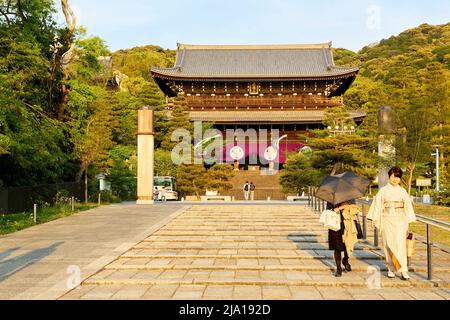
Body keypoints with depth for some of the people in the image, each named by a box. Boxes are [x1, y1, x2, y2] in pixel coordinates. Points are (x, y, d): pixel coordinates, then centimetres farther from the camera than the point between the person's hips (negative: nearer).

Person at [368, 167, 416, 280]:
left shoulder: (403, 191, 8)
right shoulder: (383, 190, 4)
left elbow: (408, 206, 10)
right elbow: (377, 205, 4)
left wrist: (408, 222, 6)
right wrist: (375, 220, 0)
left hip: (400, 220, 0)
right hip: (387, 220, 0)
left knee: (400, 244, -9)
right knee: (389, 244, 1)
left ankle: (403, 271, -10)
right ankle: (390, 269, 11)